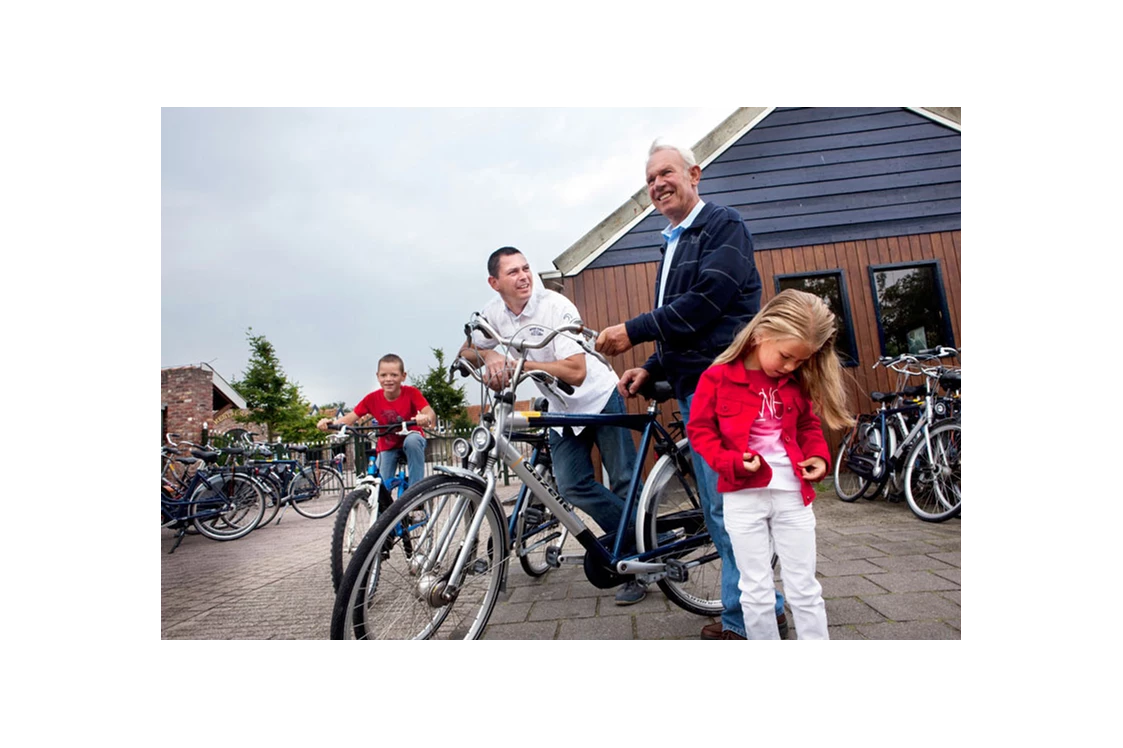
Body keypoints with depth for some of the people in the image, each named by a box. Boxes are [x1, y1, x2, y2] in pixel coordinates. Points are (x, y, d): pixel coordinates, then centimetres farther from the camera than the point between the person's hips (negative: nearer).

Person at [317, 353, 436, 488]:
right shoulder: (372, 398, -15)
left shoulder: (411, 393, -22)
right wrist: (330, 422, -37)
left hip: (410, 438, -2)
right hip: (387, 447, 3)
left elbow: (431, 414, -36)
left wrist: (426, 418, -61)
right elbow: (350, 418, -15)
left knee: (412, 441, -36)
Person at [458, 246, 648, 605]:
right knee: (573, 487, -4)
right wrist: (488, 355, -19)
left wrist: (519, 363, -31)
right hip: (562, 409, 5)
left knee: (625, 484, -2)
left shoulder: (556, 307, -24)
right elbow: (466, 351, 4)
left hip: (599, 397, -5)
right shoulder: (494, 312, -7)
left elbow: (576, 372, -29)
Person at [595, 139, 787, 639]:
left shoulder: (724, 224, -2)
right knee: (719, 508, 13)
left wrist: (633, 331, -15)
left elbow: (706, 299, -18)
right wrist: (651, 369, 12)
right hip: (691, 389, 9)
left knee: (727, 506, -6)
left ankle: (746, 616, 10)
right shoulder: (672, 246, 24)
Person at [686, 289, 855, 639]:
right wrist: (731, 462, -19)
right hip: (743, 496, -3)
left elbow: (809, 426, 17)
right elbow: (699, 430, -6)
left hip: (793, 493, 4)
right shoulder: (718, 377, -10)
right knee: (756, 593, 9)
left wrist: (819, 456, -1)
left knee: (805, 590, 14)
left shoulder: (796, 382, 3)